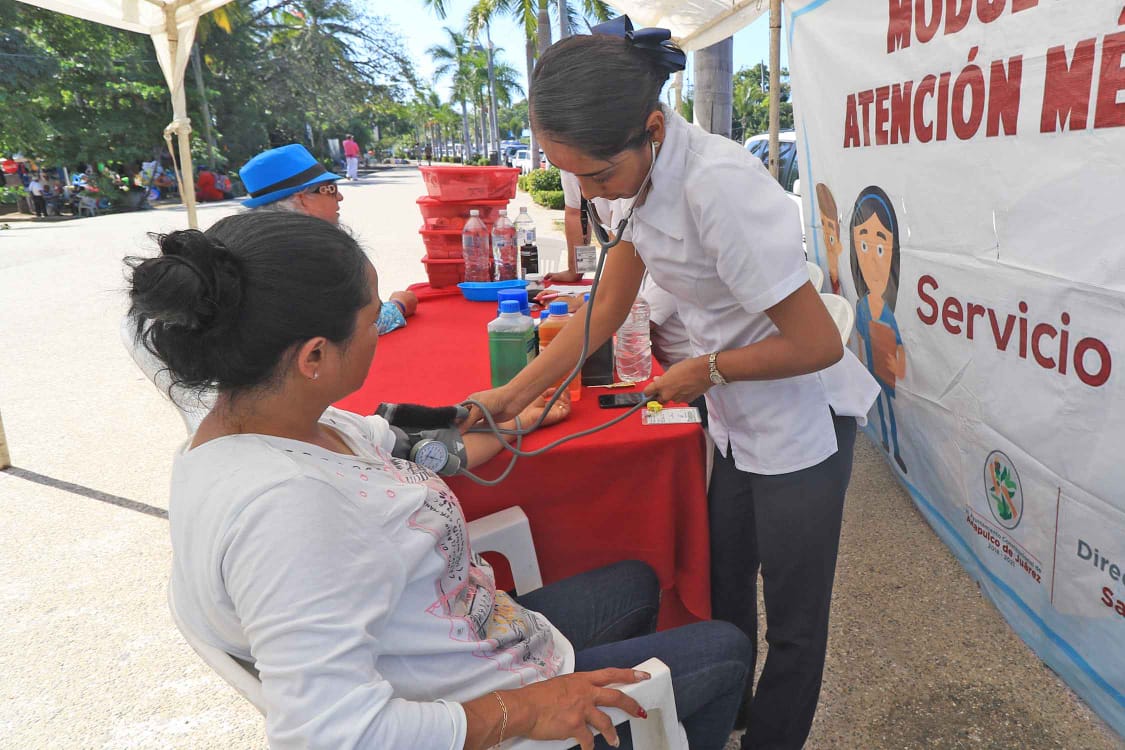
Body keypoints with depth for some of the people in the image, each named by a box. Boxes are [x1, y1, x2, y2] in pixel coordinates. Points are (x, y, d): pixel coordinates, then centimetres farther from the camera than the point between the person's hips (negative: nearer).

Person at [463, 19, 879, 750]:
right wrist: (514, 393, -2)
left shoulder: (717, 184, -31)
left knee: (793, 626, 12)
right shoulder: (640, 175, -6)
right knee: (723, 589, 24)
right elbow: (608, 307, 3)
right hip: (739, 421, 8)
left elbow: (818, 344, -27)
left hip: (800, 421, -8)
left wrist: (704, 371, -14)